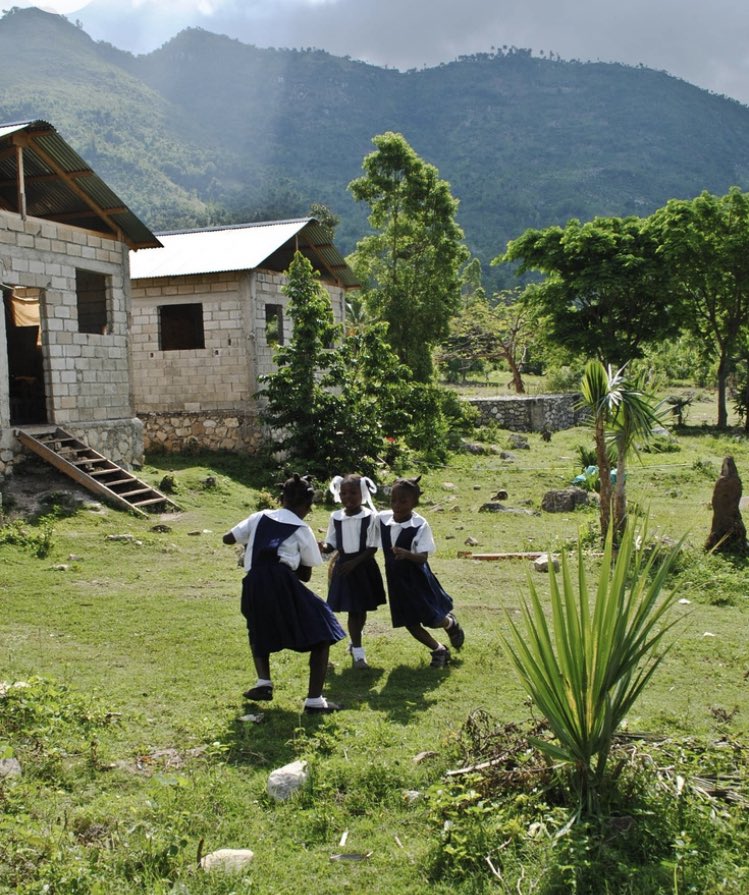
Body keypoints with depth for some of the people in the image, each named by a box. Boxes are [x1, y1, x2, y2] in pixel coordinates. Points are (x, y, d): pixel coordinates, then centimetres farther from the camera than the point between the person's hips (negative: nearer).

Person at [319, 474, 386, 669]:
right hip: (343, 566, 1)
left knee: (361, 609, 11)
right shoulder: (335, 517, -1)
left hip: (363, 566, -1)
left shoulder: (370, 516, -11)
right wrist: (323, 547, -19)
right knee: (352, 610, 1)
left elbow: (373, 547, -10)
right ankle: (358, 651, 7)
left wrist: (353, 563, -19)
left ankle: (354, 644, 34)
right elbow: (331, 545, 3)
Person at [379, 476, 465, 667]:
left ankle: (451, 624, 43)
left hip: (417, 578, -4)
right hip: (396, 579, 4)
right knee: (409, 623, 9)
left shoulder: (420, 525, -21)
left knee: (432, 619, 5)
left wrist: (407, 554, -41)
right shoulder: (382, 518, -9)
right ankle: (439, 650, 31)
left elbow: (423, 557, -25)